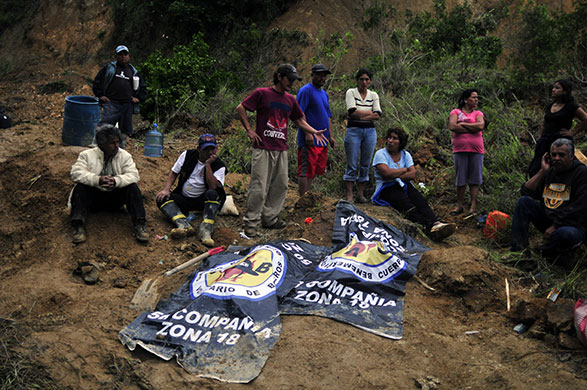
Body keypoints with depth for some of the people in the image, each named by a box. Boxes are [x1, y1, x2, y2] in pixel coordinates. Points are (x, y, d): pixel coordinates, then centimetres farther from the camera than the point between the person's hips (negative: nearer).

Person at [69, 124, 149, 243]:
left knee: (132, 187, -24)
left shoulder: (124, 156, 2)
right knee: (80, 188, -28)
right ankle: (77, 226, -34)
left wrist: (116, 181, -34)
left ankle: (139, 224, -28)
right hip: (94, 196, -1)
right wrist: (97, 180, -35)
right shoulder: (87, 155, -3)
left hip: (115, 198, 1)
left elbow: (133, 175, -12)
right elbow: (76, 173, -17)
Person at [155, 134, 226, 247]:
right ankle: (184, 225, -42)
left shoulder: (219, 166, -8)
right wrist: (166, 189, -7)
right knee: (162, 198, -21)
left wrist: (208, 164, -24)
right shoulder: (187, 155, 0)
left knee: (212, 194, -35)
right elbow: (174, 173, 9)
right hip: (183, 198, 3)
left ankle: (206, 230, -44)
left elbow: (213, 187, -23)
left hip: (203, 200, -3)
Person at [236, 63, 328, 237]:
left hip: (281, 150, 6)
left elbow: (299, 120, 22)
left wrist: (314, 132, 8)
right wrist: (249, 130, -5)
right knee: (259, 187, -7)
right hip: (263, 148, -6)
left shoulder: (291, 100, 14)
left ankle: (270, 218, 19)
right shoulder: (262, 93, -2)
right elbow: (240, 108, 0)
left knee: (280, 185, 7)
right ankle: (251, 222, 1)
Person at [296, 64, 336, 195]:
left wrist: (330, 136, 19)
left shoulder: (324, 94, 21)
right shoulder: (306, 90, -5)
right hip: (309, 140, -8)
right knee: (306, 171, -8)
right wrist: (307, 133, -21)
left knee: (314, 172, 10)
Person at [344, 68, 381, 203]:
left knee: (365, 164, 5)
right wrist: (369, 113, -7)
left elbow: (378, 115, -2)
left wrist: (361, 117, -13)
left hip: (370, 131, 4)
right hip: (353, 131, -3)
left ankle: (361, 194, 12)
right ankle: (349, 195, -1)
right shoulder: (351, 92, 0)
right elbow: (352, 112, -14)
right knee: (352, 165, -5)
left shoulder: (374, 95, 10)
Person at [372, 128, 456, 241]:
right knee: (407, 205, -33)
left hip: (405, 186, 4)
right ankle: (426, 227, -55)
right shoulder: (380, 154, 2)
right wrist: (404, 170, -3)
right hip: (387, 189, -4)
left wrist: (394, 175, -10)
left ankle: (435, 224, -52)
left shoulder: (405, 154, 14)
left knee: (421, 201, -27)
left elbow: (413, 175, -1)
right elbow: (386, 173, -17)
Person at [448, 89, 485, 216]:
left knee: (474, 178, 0)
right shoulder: (455, 112, 8)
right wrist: (472, 128, -6)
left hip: (476, 149, 1)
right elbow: (452, 126, -10)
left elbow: (481, 126, -7)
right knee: (460, 178, 2)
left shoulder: (478, 113, 13)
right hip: (460, 149, -1)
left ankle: (473, 206, 4)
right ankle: (459, 205, 10)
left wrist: (463, 124, -4)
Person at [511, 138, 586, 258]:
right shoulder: (549, 172, 12)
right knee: (523, 201, -12)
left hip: (572, 225, -6)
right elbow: (526, 192, 5)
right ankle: (517, 250, -17)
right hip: (546, 219, 6)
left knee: (566, 234, -40)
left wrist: (555, 227, -17)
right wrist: (542, 171, -3)